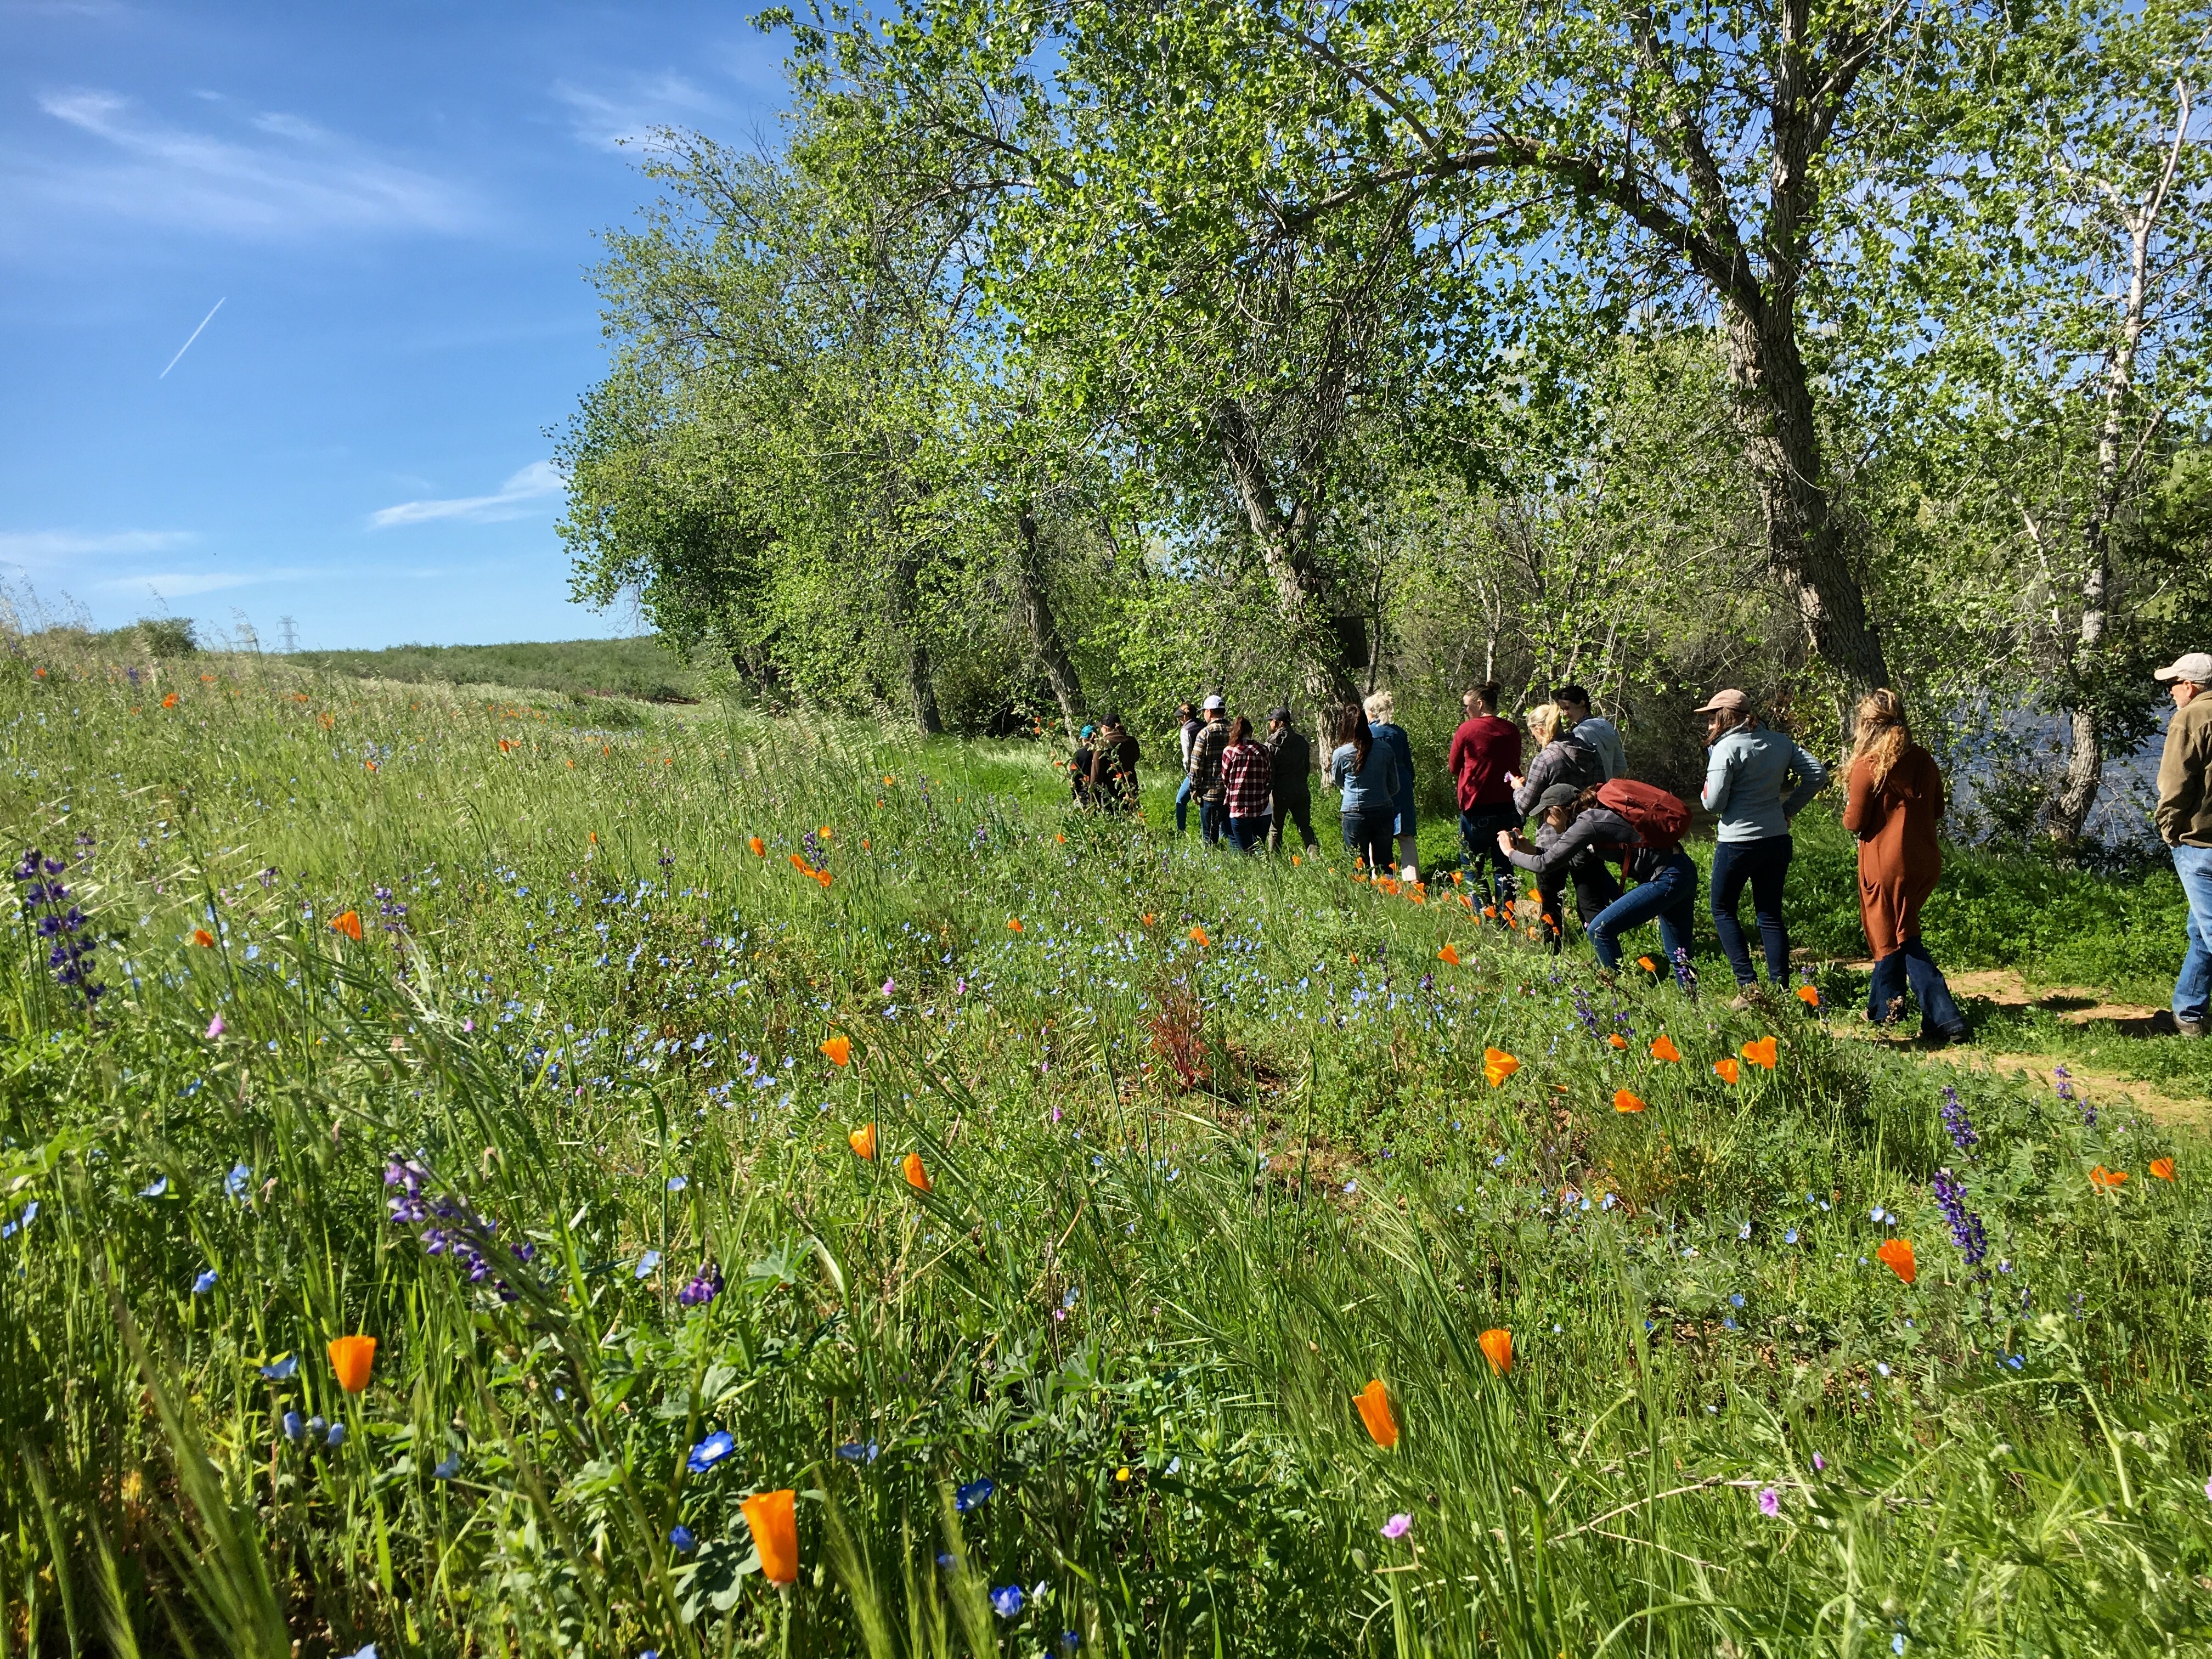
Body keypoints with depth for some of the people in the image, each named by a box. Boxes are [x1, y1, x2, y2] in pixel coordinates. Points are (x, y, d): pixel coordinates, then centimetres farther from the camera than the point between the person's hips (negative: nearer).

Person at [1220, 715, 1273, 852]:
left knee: (1246, 850, 2)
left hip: (1240, 809, -2)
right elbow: (1270, 776, 9)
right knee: (1260, 848, 12)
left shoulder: (1229, 752, -5)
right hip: (1263, 809, 2)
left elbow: (1225, 779, 4)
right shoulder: (1263, 750, 2)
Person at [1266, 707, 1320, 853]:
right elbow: (1307, 768, 14)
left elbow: (1269, 773, -10)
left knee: (1275, 829, 8)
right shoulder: (1302, 742, 6)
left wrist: (1265, 794, -4)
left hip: (1280, 793, -4)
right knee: (1305, 827, 7)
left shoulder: (1271, 745, -10)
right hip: (1301, 791, 4)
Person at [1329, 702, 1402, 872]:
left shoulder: (1340, 754, -7)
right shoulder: (1384, 750, 0)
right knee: (1384, 864, 10)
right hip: (1384, 812, 3)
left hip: (1355, 814, -3)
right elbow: (1394, 787, 7)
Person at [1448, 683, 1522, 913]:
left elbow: (1454, 766, 3)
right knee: (1504, 869, 9)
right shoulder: (1512, 730, 5)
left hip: (1476, 809, -4)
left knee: (1473, 869, 6)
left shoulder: (1467, 729, -8)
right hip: (1508, 809, 4)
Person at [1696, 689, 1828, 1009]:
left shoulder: (1726, 748, -13)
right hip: (1778, 840, 6)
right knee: (1771, 914, 12)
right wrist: (1788, 808, 10)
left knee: (1723, 910, 11)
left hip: (1738, 843, -6)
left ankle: (1748, 987, 1)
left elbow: (1714, 803, -15)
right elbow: (1818, 774, 7)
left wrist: (1707, 793, 7)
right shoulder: (1780, 742, 6)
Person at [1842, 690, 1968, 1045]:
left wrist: (1850, 803, 8)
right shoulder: (1923, 760, 3)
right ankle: (1882, 1008, 26)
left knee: (1901, 942, 3)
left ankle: (1947, 1022, 2)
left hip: (1887, 865, -6)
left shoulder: (1867, 767, -15)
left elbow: (1854, 823, -11)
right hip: (1925, 861, 7)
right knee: (1898, 933, 19)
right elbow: (1937, 810, 13)